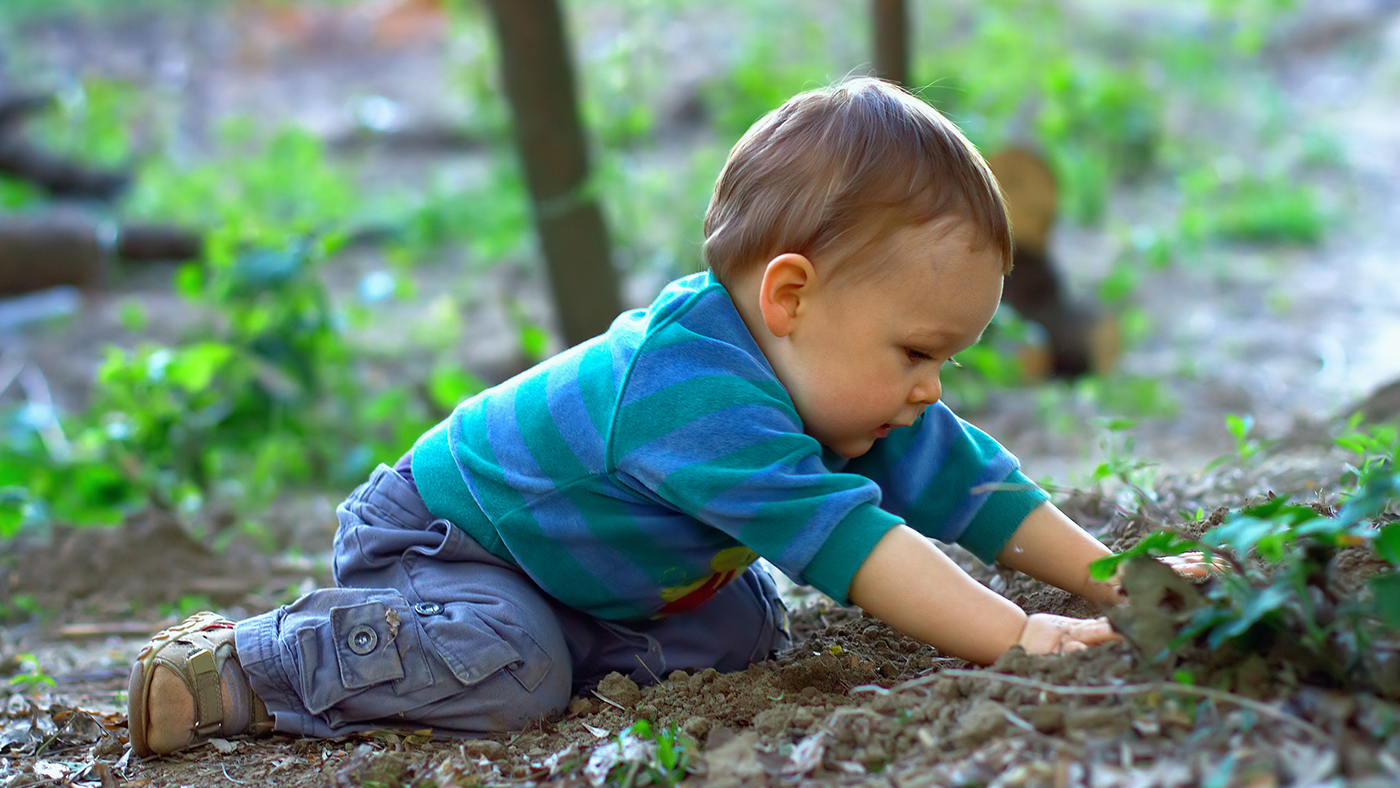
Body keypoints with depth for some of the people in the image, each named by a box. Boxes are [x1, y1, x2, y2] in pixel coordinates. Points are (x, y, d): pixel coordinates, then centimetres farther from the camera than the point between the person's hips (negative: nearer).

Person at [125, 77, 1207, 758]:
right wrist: (1014, 636, -47)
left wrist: (1119, 578, -8)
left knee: (745, 631, 0)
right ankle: (244, 666, -15)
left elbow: (970, 486, -4)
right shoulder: (693, 387, -40)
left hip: (588, 574, 9)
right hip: (432, 532, -9)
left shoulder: (836, 383, -10)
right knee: (508, 673, -33)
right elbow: (843, 538, -46)